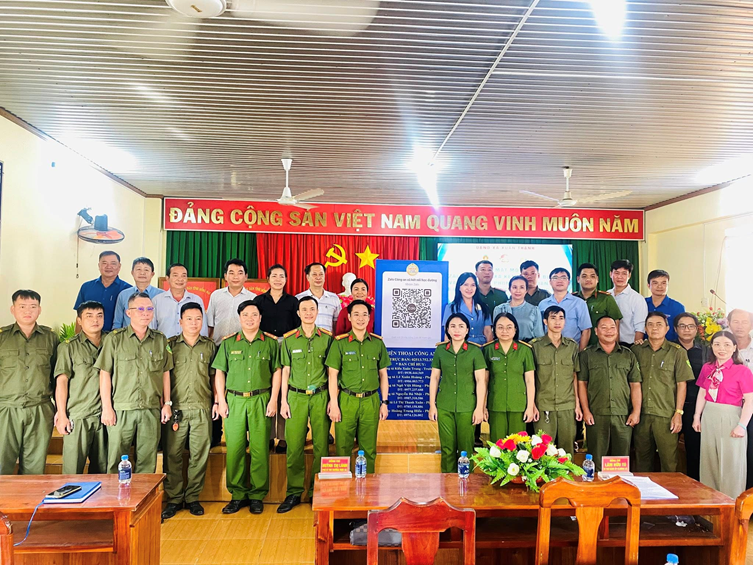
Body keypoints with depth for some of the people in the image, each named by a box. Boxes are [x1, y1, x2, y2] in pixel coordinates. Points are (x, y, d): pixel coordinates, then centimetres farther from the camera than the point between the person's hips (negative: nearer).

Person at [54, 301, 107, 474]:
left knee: (102, 470, 10)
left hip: (103, 416, 3)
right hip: (77, 417, -3)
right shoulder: (69, 346, 0)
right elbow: (61, 382, -3)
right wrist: (62, 415, -7)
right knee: (72, 470, 0)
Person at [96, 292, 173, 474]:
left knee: (147, 463, 7)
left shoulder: (161, 340, 10)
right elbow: (105, 374, 1)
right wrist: (107, 407, -4)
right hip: (121, 410, -2)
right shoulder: (114, 338, 2)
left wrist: (167, 403, 8)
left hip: (151, 411, 2)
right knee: (116, 462, 3)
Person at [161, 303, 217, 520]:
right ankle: (174, 499, 16)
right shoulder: (170, 345, 5)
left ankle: (192, 498, 18)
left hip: (202, 409, 1)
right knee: (173, 454, 2)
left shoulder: (210, 346, 10)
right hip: (176, 408, -1)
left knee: (200, 455, 4)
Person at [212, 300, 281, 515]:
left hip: (261, 401, -1)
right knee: (234, 448, 2)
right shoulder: (228, 343, 8)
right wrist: (221, 400, 3)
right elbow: (219, 372, 10)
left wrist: (273, 399, 0)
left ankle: (257, 495, 14)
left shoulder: (271, 342, 5)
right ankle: (237, 495, 16)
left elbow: (276, 372, 6)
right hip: (234, 400, 1)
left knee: (260, 449, 1)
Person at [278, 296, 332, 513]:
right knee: (294, 446, 0)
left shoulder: (327, 338, 4)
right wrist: (283, 401, 4)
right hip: (296, 397, 0)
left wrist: (333, 399, 3)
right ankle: (294, 493, 13)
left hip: (320, 397, 0)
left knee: (321, 446, 3)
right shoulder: (289, 339, 5)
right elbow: (285, 371, 8)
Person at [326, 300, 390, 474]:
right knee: (343, 447, 2)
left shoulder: (377, 342, 8)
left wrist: (385, 402, 8)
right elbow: (333, 374, -1)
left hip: (371, 401, 2)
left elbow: (383, 374, 12)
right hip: (346, 400, -2)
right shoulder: (340, 342, 0)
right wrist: (334, 404, -6)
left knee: (369, 449, 7)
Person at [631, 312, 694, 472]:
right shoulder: (636, 350, 8)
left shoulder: (677, 352, 1)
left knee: (669, 462, -1)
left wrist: (678, 413, -5)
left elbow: (681, 384, 0)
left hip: (666, 416, -2)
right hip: (641, 414, 3)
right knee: (642, 460, 10)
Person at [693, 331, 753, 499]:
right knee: (709, 461, 13)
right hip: (709, 417, 5)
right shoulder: (707, 368, 6)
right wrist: (697, 416, 8)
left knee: (730, 463, 3)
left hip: (730, 418, -5)